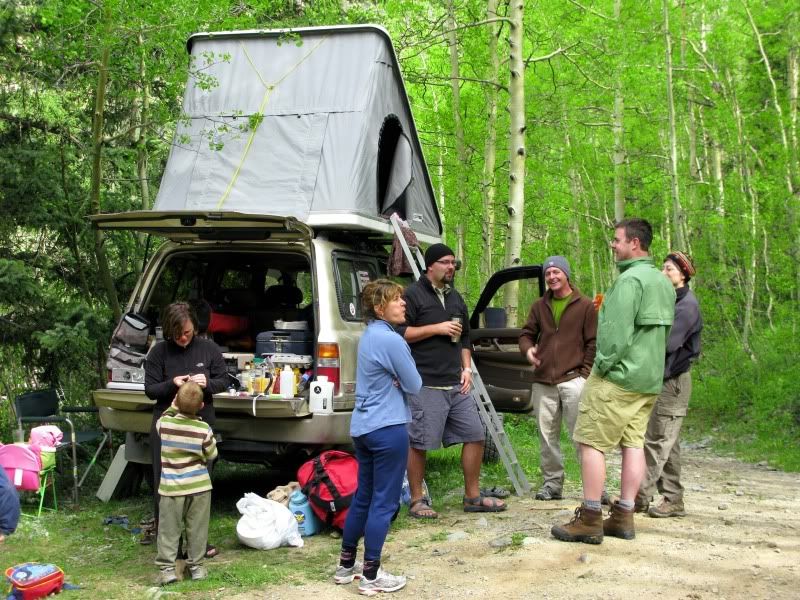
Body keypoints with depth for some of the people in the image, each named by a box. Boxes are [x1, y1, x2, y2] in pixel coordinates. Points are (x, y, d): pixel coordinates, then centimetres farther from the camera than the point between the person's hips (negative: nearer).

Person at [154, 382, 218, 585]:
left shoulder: (164, 424, -9)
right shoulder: (203, 429, -12)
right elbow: (211, 454, 2)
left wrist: (173, 408, 19)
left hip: (171, 487, 0)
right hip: (199, 486, 0)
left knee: (169, 530, 7)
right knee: (197, 529, 11)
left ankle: (166, 568, 2)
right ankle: (196, 566, 16)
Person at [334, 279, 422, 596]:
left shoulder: (368, 336, 11)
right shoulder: (391, 339, -17)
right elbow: (414, 385, -10)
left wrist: (395, 379, -1)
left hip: (362, 427, 9)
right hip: (388, 429, -9)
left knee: (363, 497, 18)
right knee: (384, 502, -1)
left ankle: (346, 565, 26)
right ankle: (371, 576, 5)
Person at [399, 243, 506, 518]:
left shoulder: (455, 298, 20)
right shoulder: (413, 294, -4)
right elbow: (400, 333, -11)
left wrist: (466, 368, 12)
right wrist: (436, 328, -14)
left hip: (456, 384, 7)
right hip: (425, 385, -7)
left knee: (475, 435, 7)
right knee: (419, 443, -3)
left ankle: (472, 496, 18)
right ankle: (417, 500, 11)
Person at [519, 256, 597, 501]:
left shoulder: (585, 306, 2)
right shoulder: (539, 306, 14)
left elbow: (593, 343, 0)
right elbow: (527, 333, 19)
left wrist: (585, 373, -8)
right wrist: (527, 349, -5)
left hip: (573, 380, -5)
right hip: (543, 382, 5)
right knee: (547, 435, 9)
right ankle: (552, 483, 18)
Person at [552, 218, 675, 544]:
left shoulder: (629, 279, -15)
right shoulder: (663, 283, 16)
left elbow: (617, 333, -21)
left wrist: (602, 366, -12)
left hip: (620, 376, -9)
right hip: (649, 379, 9)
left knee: (591, 442, -4)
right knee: (633, 443, 9)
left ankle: (589, 519, -3)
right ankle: (623, 517, 12)